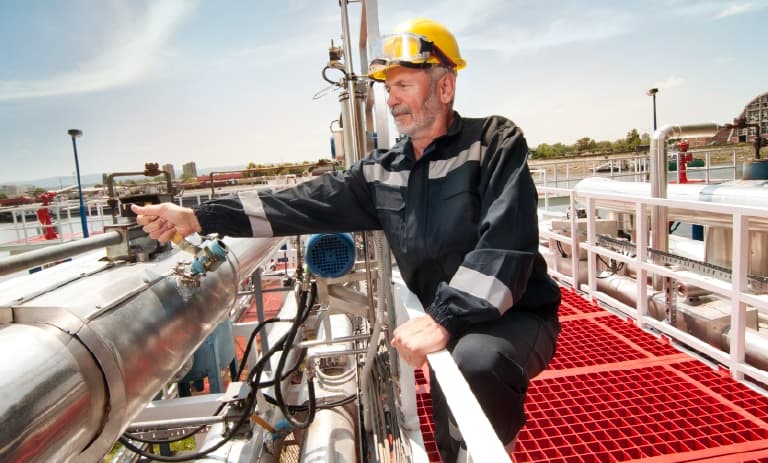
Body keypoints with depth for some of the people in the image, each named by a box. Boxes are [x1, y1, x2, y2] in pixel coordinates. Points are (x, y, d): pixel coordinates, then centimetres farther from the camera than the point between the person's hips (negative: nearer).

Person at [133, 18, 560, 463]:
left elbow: (504, 240, -25)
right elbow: (308, 202, -3)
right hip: (450, 324, 5)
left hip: (515, 318, -5)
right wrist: (199, 217, -9)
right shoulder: (384, 170, 2)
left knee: (476, 361, -36)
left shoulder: (496, 142, -12)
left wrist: (444, 318, -33)